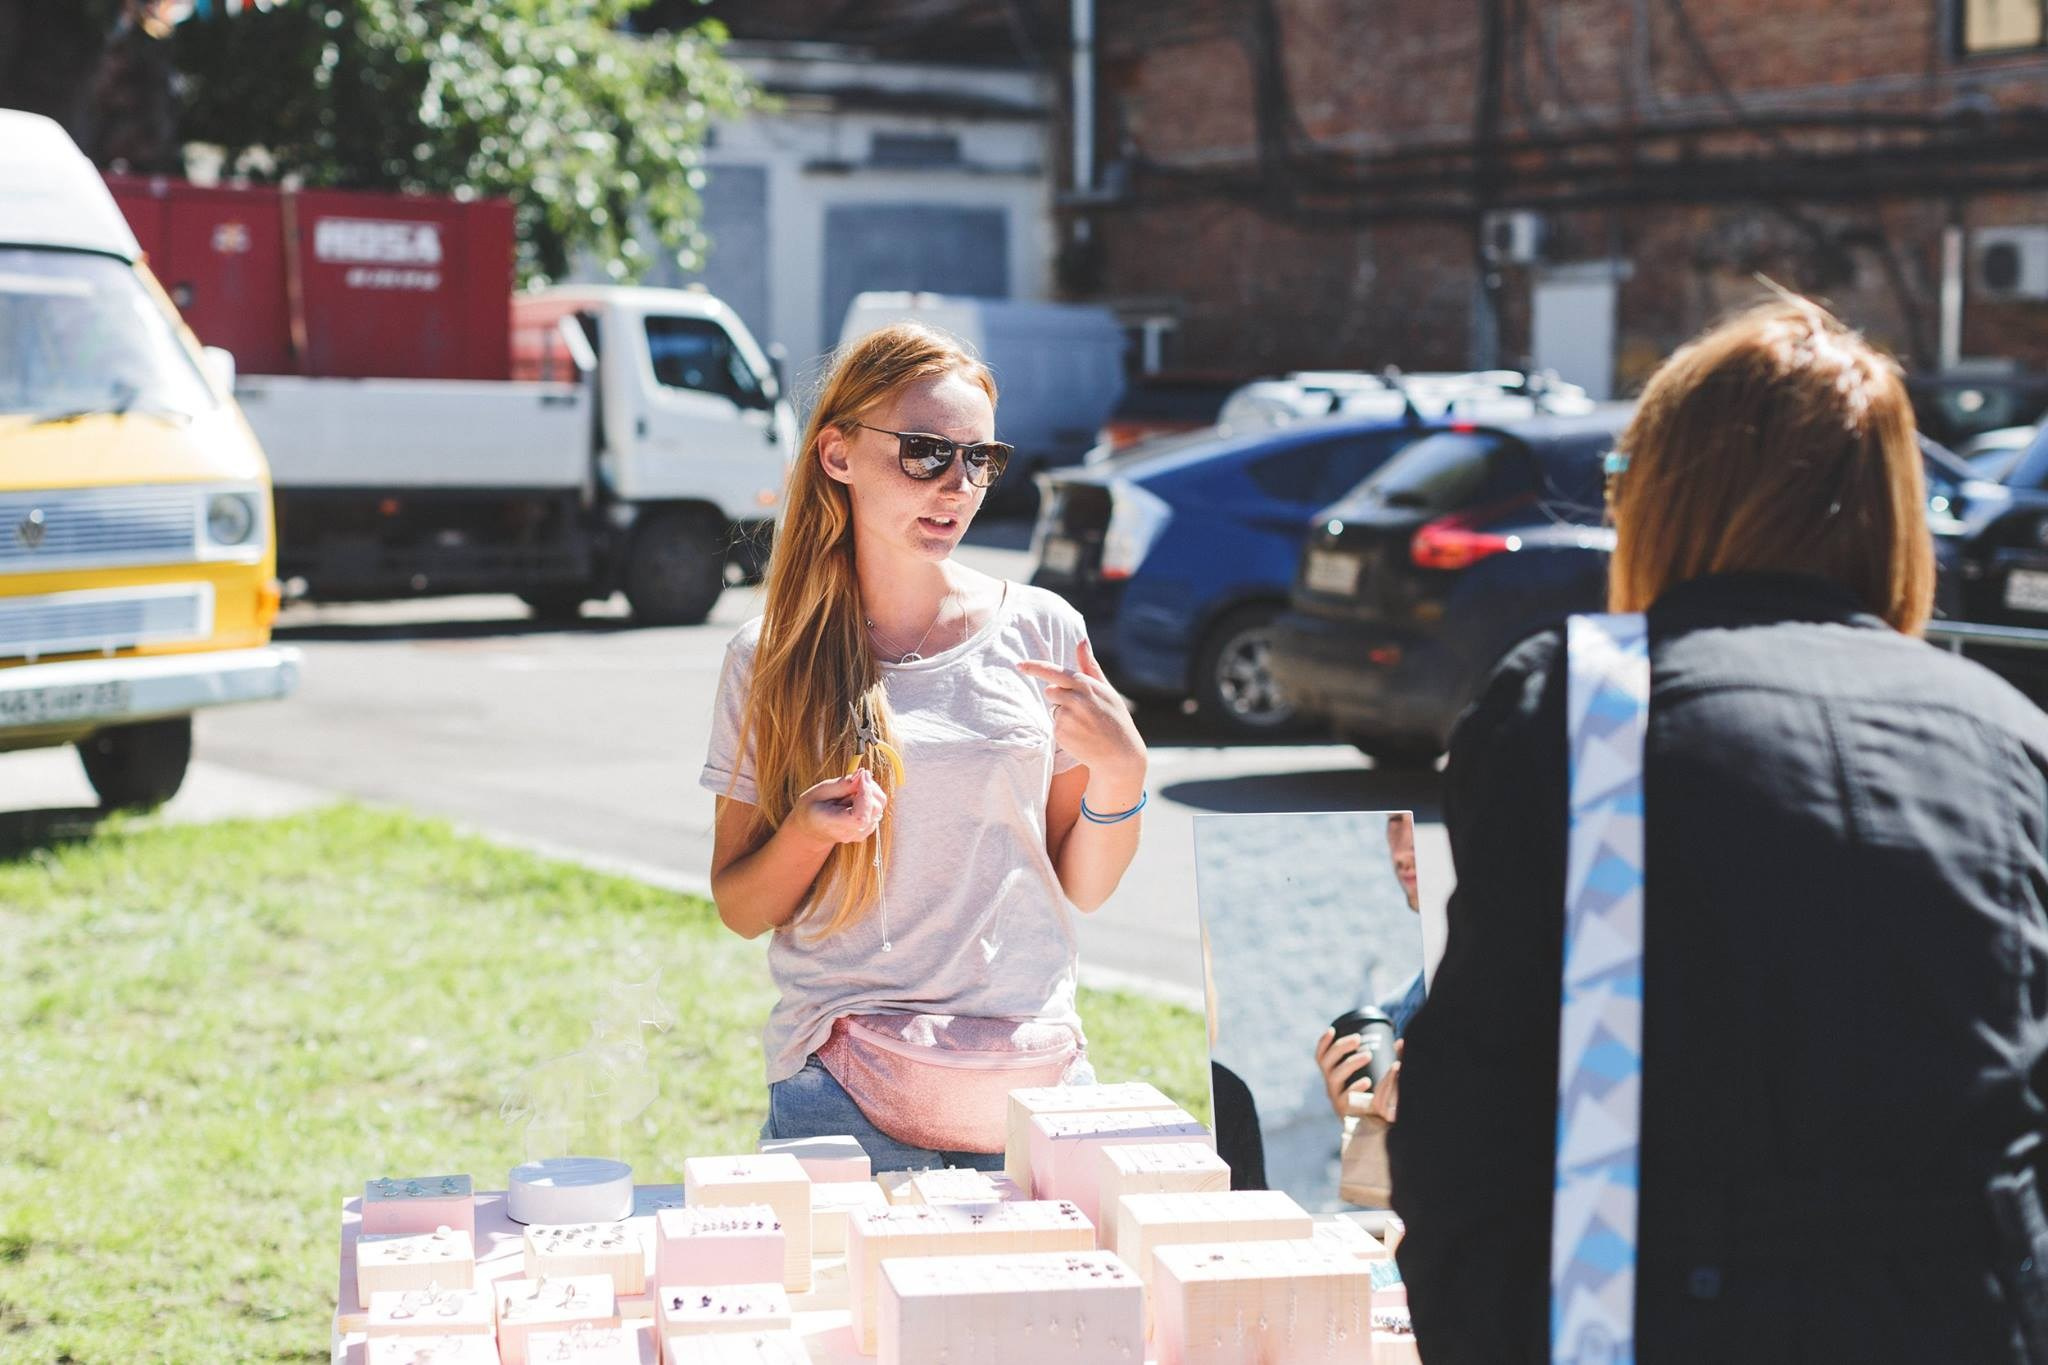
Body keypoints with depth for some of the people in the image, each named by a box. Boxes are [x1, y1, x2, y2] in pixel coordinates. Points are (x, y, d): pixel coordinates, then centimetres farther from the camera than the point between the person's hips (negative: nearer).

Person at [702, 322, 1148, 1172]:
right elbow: (740, 909, 6)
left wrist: (1119, 771, -8)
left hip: (1029, 1075, 1)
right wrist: (808, 833, -13)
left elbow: (1081, 888, 9)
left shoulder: (1040, 632, 4)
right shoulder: (770, 660, 1)